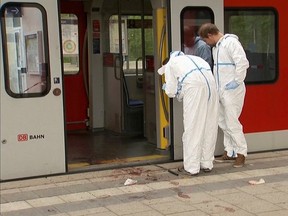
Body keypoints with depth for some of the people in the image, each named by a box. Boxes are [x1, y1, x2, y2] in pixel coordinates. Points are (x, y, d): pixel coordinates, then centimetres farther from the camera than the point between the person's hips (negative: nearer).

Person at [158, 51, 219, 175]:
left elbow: (171, 91, 15)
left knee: (192, 127, 1)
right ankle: (207, 164, 21)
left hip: (193, 86, -5)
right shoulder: (193, 58, 38)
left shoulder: (170, 64, 21)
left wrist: (166, 87, 39)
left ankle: (191, 167, 5)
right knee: (209, 126, 13)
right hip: (210, 82, 6)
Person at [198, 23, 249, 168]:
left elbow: (243, 63, -19)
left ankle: (241, 153, 6)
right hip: (220, 91, 9)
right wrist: (215, 85, 11)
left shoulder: (231, 42, -12)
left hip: (232, 90, -9)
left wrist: (236, 82, -18)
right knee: (223, 122, 13)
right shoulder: (215, 47, 16)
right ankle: (229, 152, 24)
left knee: (232, 123, -6)